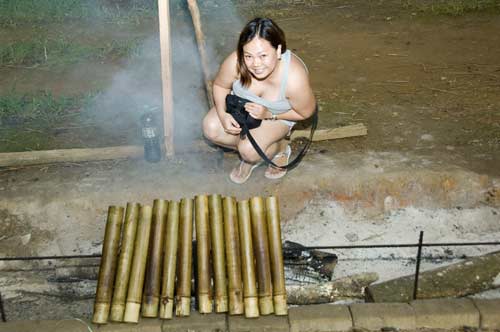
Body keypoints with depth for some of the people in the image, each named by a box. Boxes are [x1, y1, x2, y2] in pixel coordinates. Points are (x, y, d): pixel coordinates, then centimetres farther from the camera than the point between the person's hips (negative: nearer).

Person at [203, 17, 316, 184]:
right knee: (211, 128, -20)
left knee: (250, 150, -26)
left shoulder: (294, 78, -39)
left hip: (278, 115, -3)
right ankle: (251, 154, 6)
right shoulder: (235, 63, -34)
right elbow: (220, 85, -10)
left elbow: (305, 113, -19)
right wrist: (223, 115, -26)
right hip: (241, 104, 4)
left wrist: (269, 114, -28)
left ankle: (280, 148, 9)